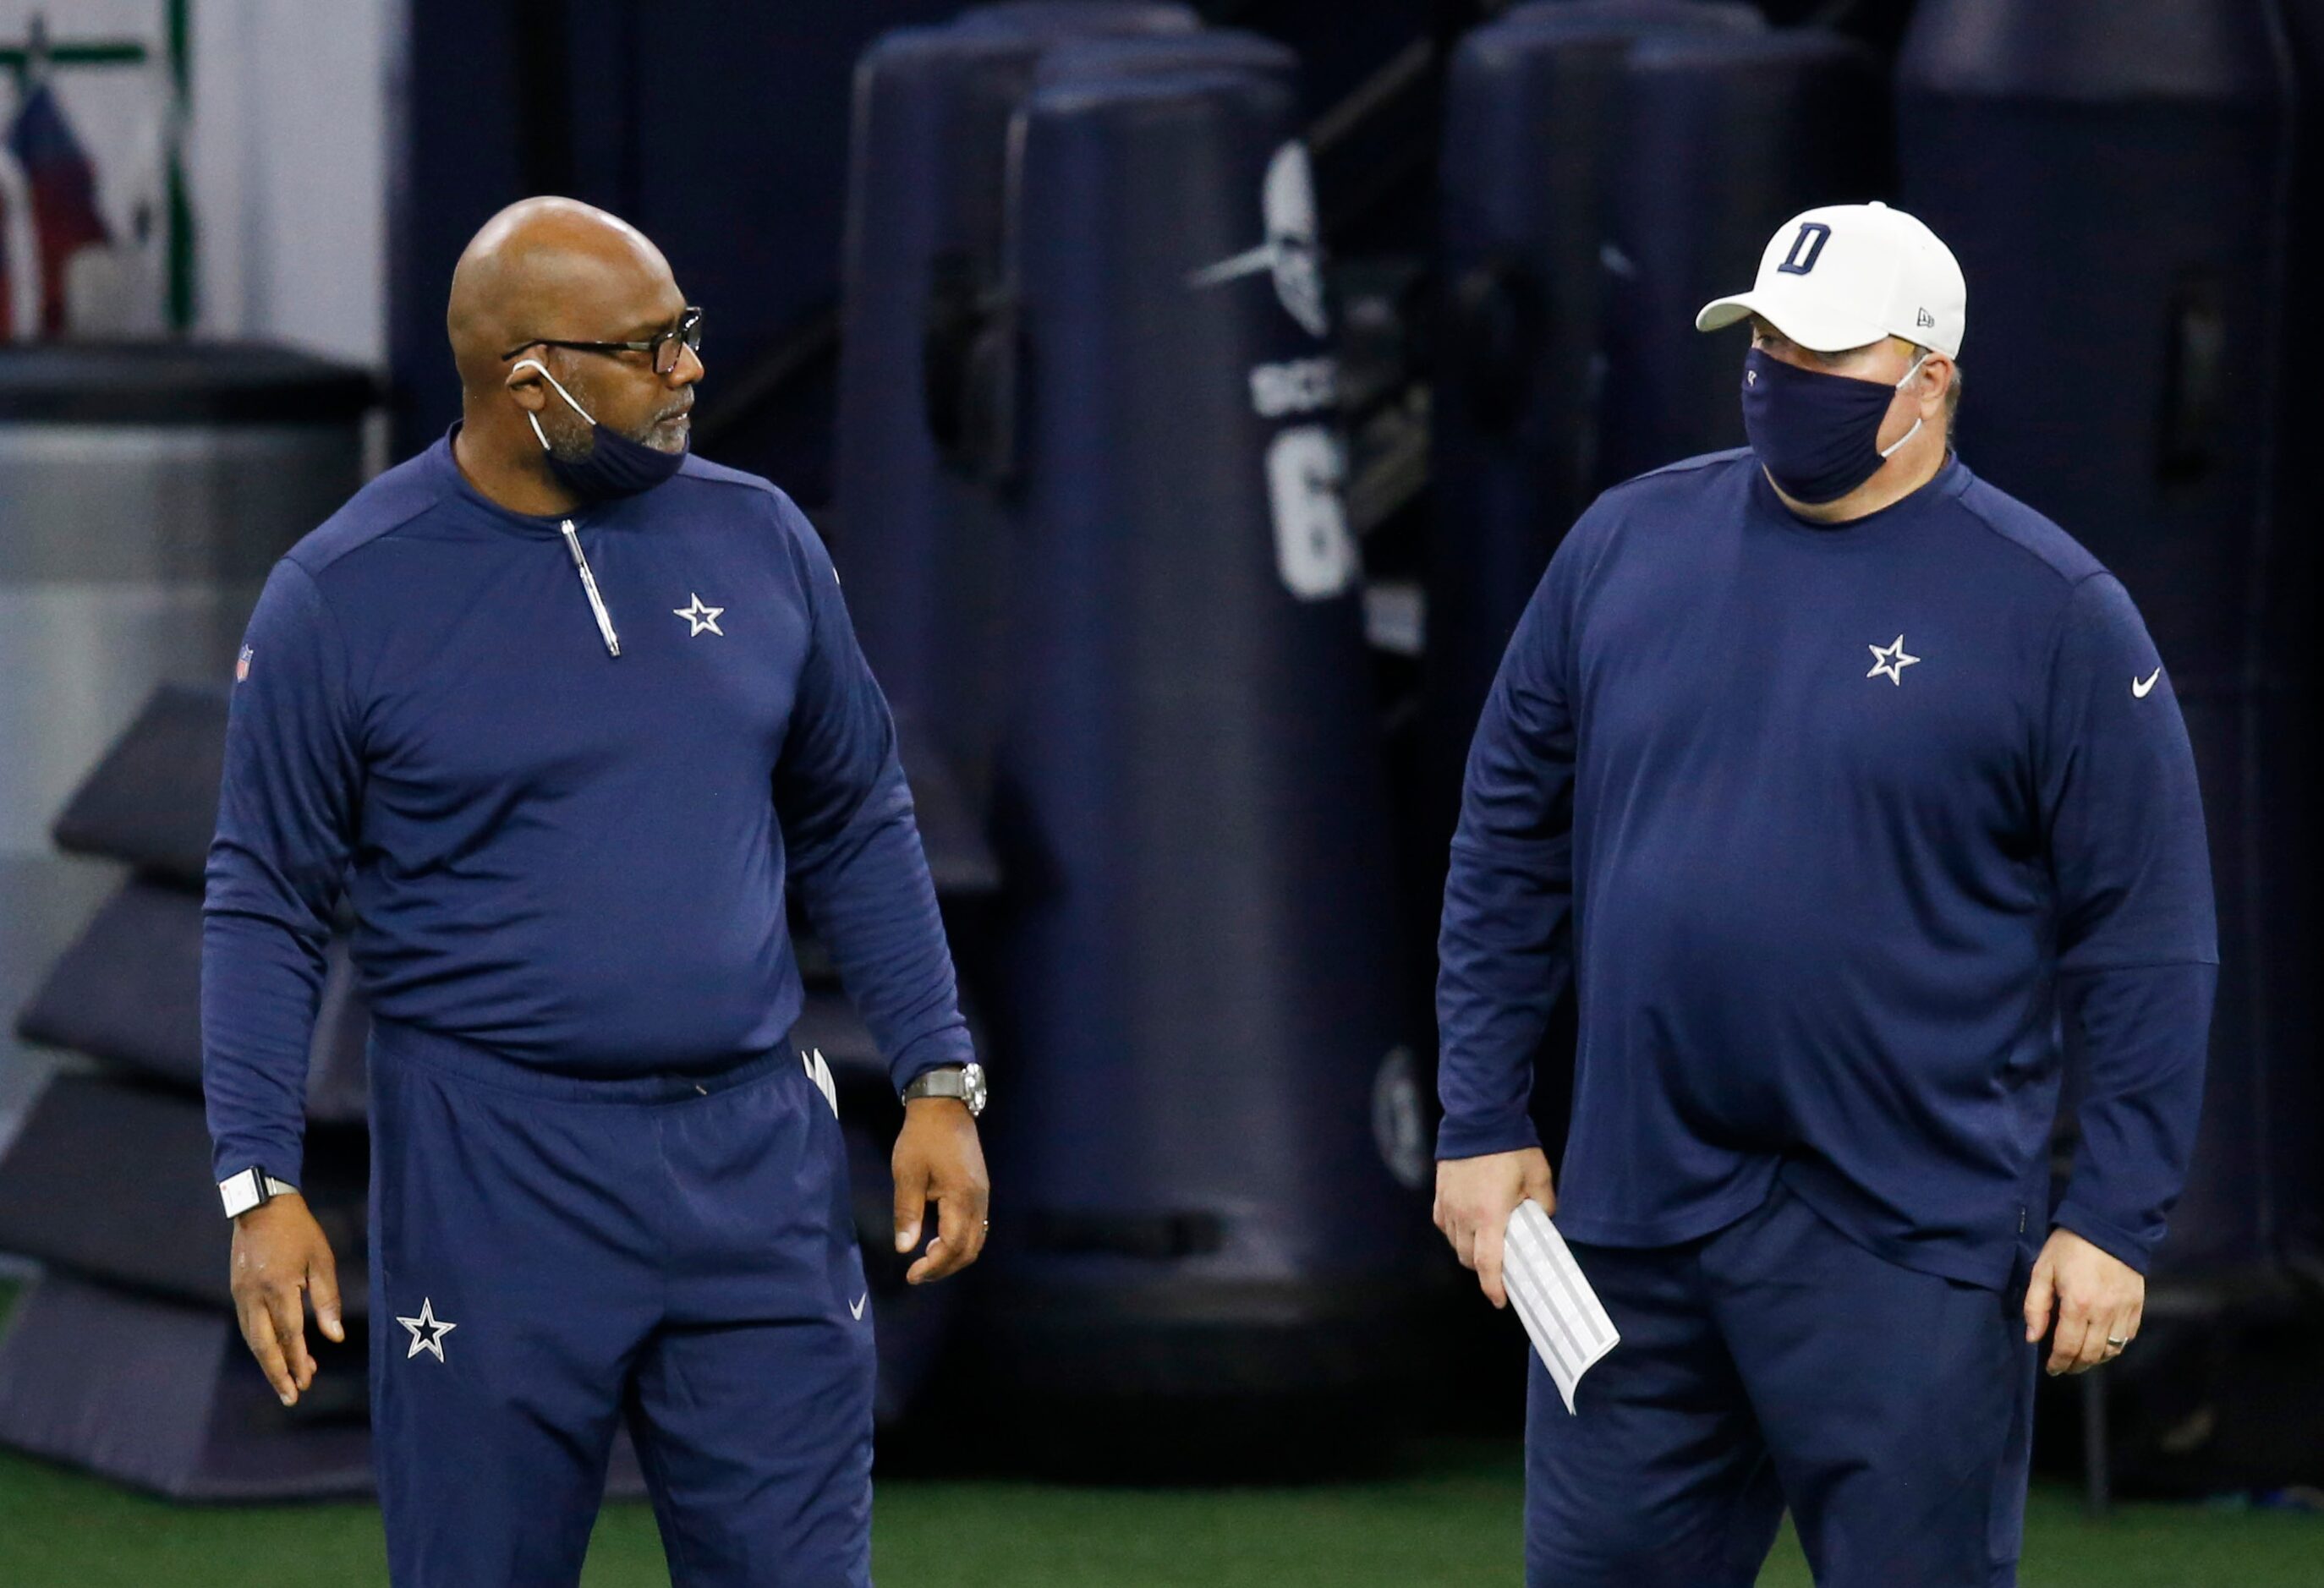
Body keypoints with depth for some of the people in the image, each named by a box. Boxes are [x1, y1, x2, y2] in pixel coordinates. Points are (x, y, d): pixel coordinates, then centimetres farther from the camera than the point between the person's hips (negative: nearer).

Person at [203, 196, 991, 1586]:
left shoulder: (756, 538, 5)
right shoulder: (343, 596, -5)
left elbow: (857, 830, 14)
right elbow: (268, 905, -1)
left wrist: (940, 1080, 7)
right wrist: (262, 1184, -9)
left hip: (756, 1159, 3)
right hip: (497, 1191, -3)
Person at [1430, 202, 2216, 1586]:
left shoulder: (2053, 611, -5)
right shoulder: (1630, 542, 6)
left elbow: (2149, 941, -5)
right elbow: (1511, 849, 12)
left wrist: (2115, 1218, -9)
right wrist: (1483, 1122, 8)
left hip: (1908, 1254, -4)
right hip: (1632, 1212, 4)